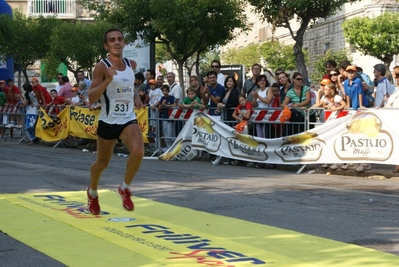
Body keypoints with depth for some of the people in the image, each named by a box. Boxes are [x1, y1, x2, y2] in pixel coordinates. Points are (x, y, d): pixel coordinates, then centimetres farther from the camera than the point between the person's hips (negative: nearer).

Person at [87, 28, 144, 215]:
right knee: (102, 162, 12)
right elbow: (91, 98, -20)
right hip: (108, 121, -3)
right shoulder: (102, 67, -13)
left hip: (129, 119, 3)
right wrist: (108, 80, -33)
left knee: (138, 152, -23)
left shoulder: (131, 65, 4)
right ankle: (92, 192, 43)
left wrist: (136, 97, 6)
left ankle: (125, 189, 1)